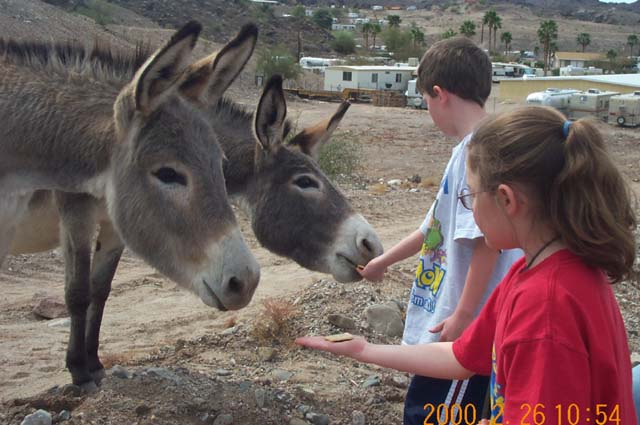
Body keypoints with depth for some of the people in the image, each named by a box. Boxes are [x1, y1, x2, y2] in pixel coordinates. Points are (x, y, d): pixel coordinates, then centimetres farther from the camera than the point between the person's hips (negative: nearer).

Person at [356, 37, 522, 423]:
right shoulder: (468, 149, 11)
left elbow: (486, 240, -23)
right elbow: (439, 226, 22)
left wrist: (463, 316, -19)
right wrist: (385, 261, 33)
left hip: (466, 326, -9)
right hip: (447, 319, 9)